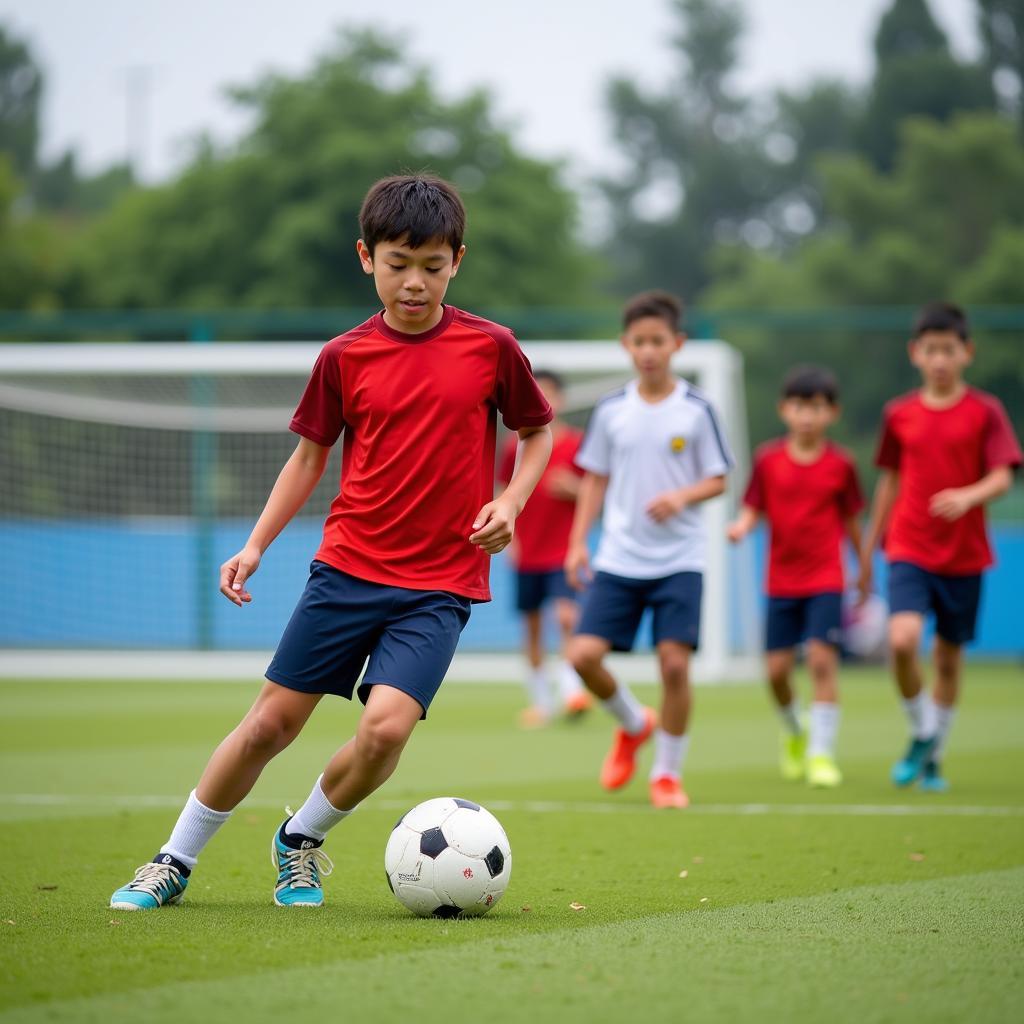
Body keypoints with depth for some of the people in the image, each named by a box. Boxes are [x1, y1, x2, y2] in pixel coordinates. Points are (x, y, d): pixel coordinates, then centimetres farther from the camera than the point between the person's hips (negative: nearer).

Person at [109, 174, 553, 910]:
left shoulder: (491, 348, -3)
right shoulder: (344, 359, 1)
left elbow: (539, 432, 11)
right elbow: (311, 454, 13)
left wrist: (510, 503, -6)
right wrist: (257, 544, 5)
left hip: (440, 581, -1)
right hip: (348, 566, 1)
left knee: (386, 726, -19)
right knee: (273, 719, 1)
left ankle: (302, 841, 10)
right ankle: (176, 862, 17)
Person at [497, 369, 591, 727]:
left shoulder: (575, 444, -3)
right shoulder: (516, 446, 3)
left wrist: (573, 489, -17)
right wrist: (508, 536, -1)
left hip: (563, 552, -3)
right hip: (526, 554, 3)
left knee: (565, 614, -20)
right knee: (531, 624, 8)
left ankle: (571, 687, -14)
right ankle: (539, 700, 18)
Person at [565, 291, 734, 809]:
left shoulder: (696, 410, -2)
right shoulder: (611, 410, 5)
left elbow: (718, 480, 1)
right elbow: (595, 479, 12)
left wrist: (682, 496, -18)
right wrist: (578, 542, 5)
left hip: (679, 559, -2)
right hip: (618, 559, 2)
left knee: (674, 662, -11)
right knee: (584, 654, -9)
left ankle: (668, 773, 7)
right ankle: (633, 725, 21)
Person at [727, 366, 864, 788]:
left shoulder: (840, 464, -2)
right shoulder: (767, 459, 0)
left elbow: (850, 520, 7)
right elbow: (754, 509, 3)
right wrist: (742, 526, -19)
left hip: (825, 581, -2)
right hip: (781, 581, 2)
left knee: (822, 659, -12)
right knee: (777, 667, 2)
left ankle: (822, 753, -4)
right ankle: (794, 733, 31)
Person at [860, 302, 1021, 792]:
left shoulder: (984, 411, -2)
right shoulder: (899, 414, 5)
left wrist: (969, 496, -32)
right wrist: (868, 549, 16)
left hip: (964, 554, 0)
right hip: (909, 550, 0)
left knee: (949, 655, 8)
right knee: (902, 640, -21)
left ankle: (934, 757, 25)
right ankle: (921, 733, 3)